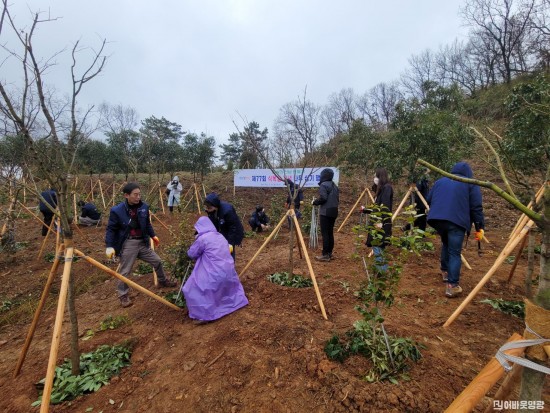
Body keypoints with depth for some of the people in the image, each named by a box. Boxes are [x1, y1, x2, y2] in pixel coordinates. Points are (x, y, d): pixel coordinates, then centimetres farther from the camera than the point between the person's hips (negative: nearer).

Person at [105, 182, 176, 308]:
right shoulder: (117, 210, -14)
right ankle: (123, 296, 27)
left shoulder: (144, 207, -1)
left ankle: (163, 281, 38)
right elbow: (111, 229, -8)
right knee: (124, 271, 5)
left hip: (142, 243, 5)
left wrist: (153, 235, 13)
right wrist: (109, 246, -15)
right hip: (128, 244, -5)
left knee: (157, 261, 14)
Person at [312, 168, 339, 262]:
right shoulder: (334, 185, 16)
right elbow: (337, 199, 16)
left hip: (325, 212, -8)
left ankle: (325, 255, -3)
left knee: (325, 233, -5)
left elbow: (323, 198, -20)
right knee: (330, 233, 12)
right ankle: (330, 253, 17)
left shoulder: (323, 185, -9)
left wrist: (314, 202, -5)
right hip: (333, 211, 8)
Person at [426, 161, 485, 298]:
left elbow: (429, 200, 24)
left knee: (446, 244, 28)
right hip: (457, 221, -4)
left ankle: (445, 271, 36)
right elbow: (476, 207, 3)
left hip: (437, 219, 4)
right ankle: (452, 285, -6)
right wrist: (480, 227, 7)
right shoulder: (471, 184, 12)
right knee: (455, 253, -1)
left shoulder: (440, 181, 23)